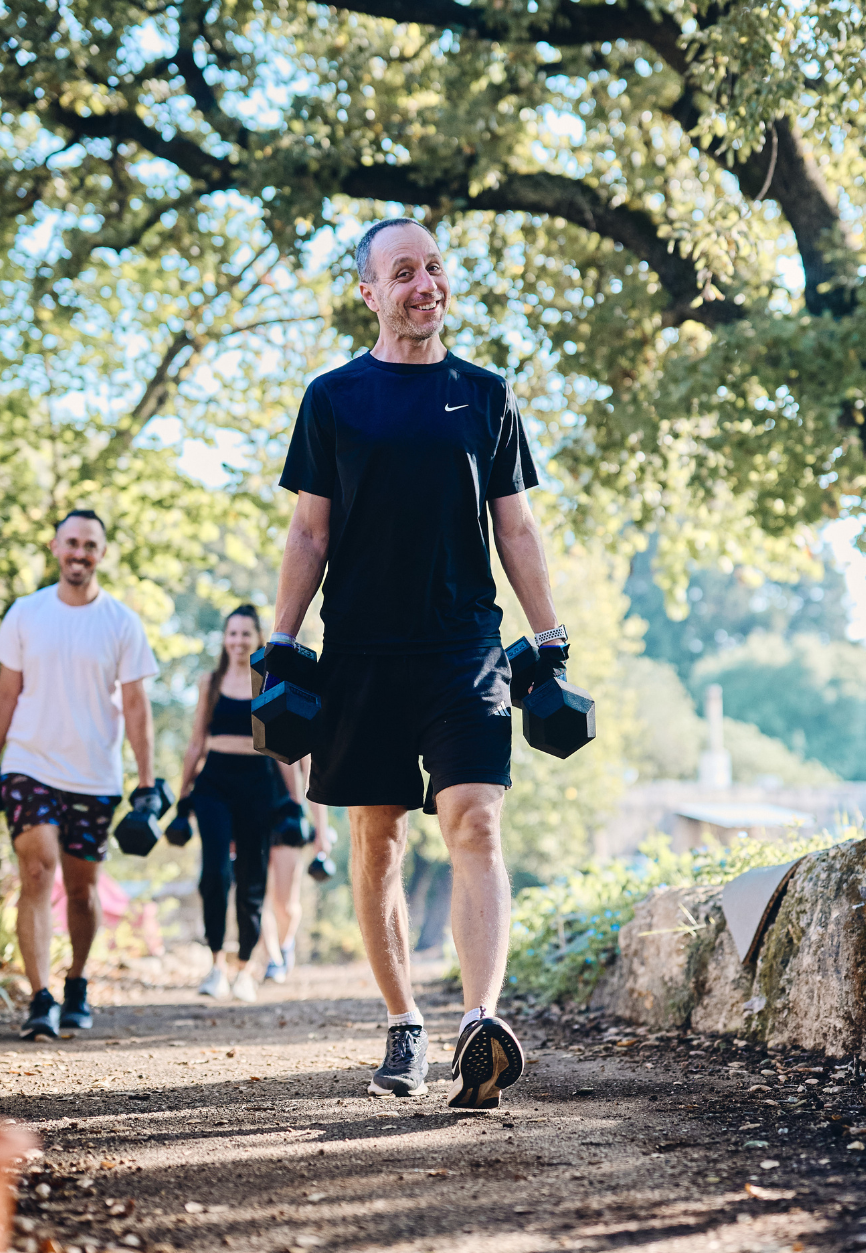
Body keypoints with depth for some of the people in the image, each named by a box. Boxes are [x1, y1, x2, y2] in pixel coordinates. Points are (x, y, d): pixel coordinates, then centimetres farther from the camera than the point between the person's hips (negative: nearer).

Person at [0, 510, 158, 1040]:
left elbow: (136, 708, 0)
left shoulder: (122, 623, 0)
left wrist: (147, 784, -5)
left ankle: (77, 987, 29)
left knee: (82, 886, 9)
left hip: (96, 777, 0)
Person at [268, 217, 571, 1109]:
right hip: (362, 650, 0)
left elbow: (515, 531, 13)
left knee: (475, 826, -16)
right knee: (376, 841, 4)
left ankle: (482, 1021, -27)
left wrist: (551, 644, 8)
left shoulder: (485, 395, 11)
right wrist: (282, 648, 2)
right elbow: (309, 536, 9)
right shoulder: (333, 398, 8)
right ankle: (404, 1030, 16)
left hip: (465, 646, 0)